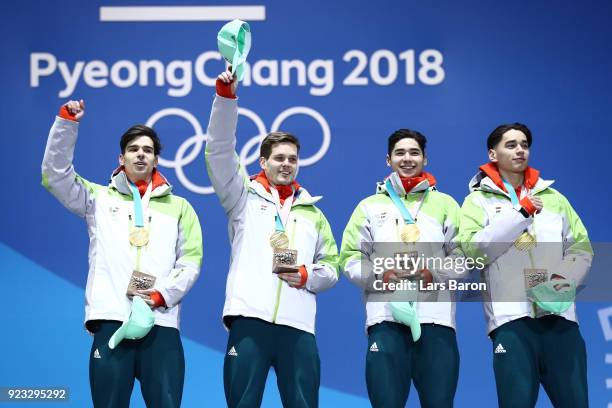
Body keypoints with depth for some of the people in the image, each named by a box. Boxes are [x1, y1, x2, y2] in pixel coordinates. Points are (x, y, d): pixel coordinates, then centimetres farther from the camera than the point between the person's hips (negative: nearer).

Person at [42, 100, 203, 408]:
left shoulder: (179, 207, 18)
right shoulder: (99, 198, 16)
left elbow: (191, 260, 10)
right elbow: (55, 174, 4)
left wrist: (163, 295, -6)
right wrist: (67, 123, -5)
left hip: (161, 323, 1)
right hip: (111, 321, -1)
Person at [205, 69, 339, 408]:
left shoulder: (312, 212, 23)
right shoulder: (244, 197, 15)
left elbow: (331, 267, 21)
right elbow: (219, 150, 3)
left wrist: (307, 277, -2)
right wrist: (226, 95, -7)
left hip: (298, 325, 3)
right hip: (249, 319, -2)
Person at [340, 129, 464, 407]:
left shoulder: (445, 204, 17)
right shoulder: (370, 206, 17)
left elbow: (465, 254, 9)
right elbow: (350, 258, 11)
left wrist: (434, 272, -8)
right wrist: (378, 274, -8)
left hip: (435, 318, 0)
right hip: (386, 318, 0)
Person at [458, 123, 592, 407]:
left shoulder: (553, 198, 18)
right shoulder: (479, 200, 9)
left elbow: (582, 249, 15)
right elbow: (473, 249, -8)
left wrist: (565, 279, -5)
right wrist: (521, 213, -9)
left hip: (559, 314, 3)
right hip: (511, 315, -3)